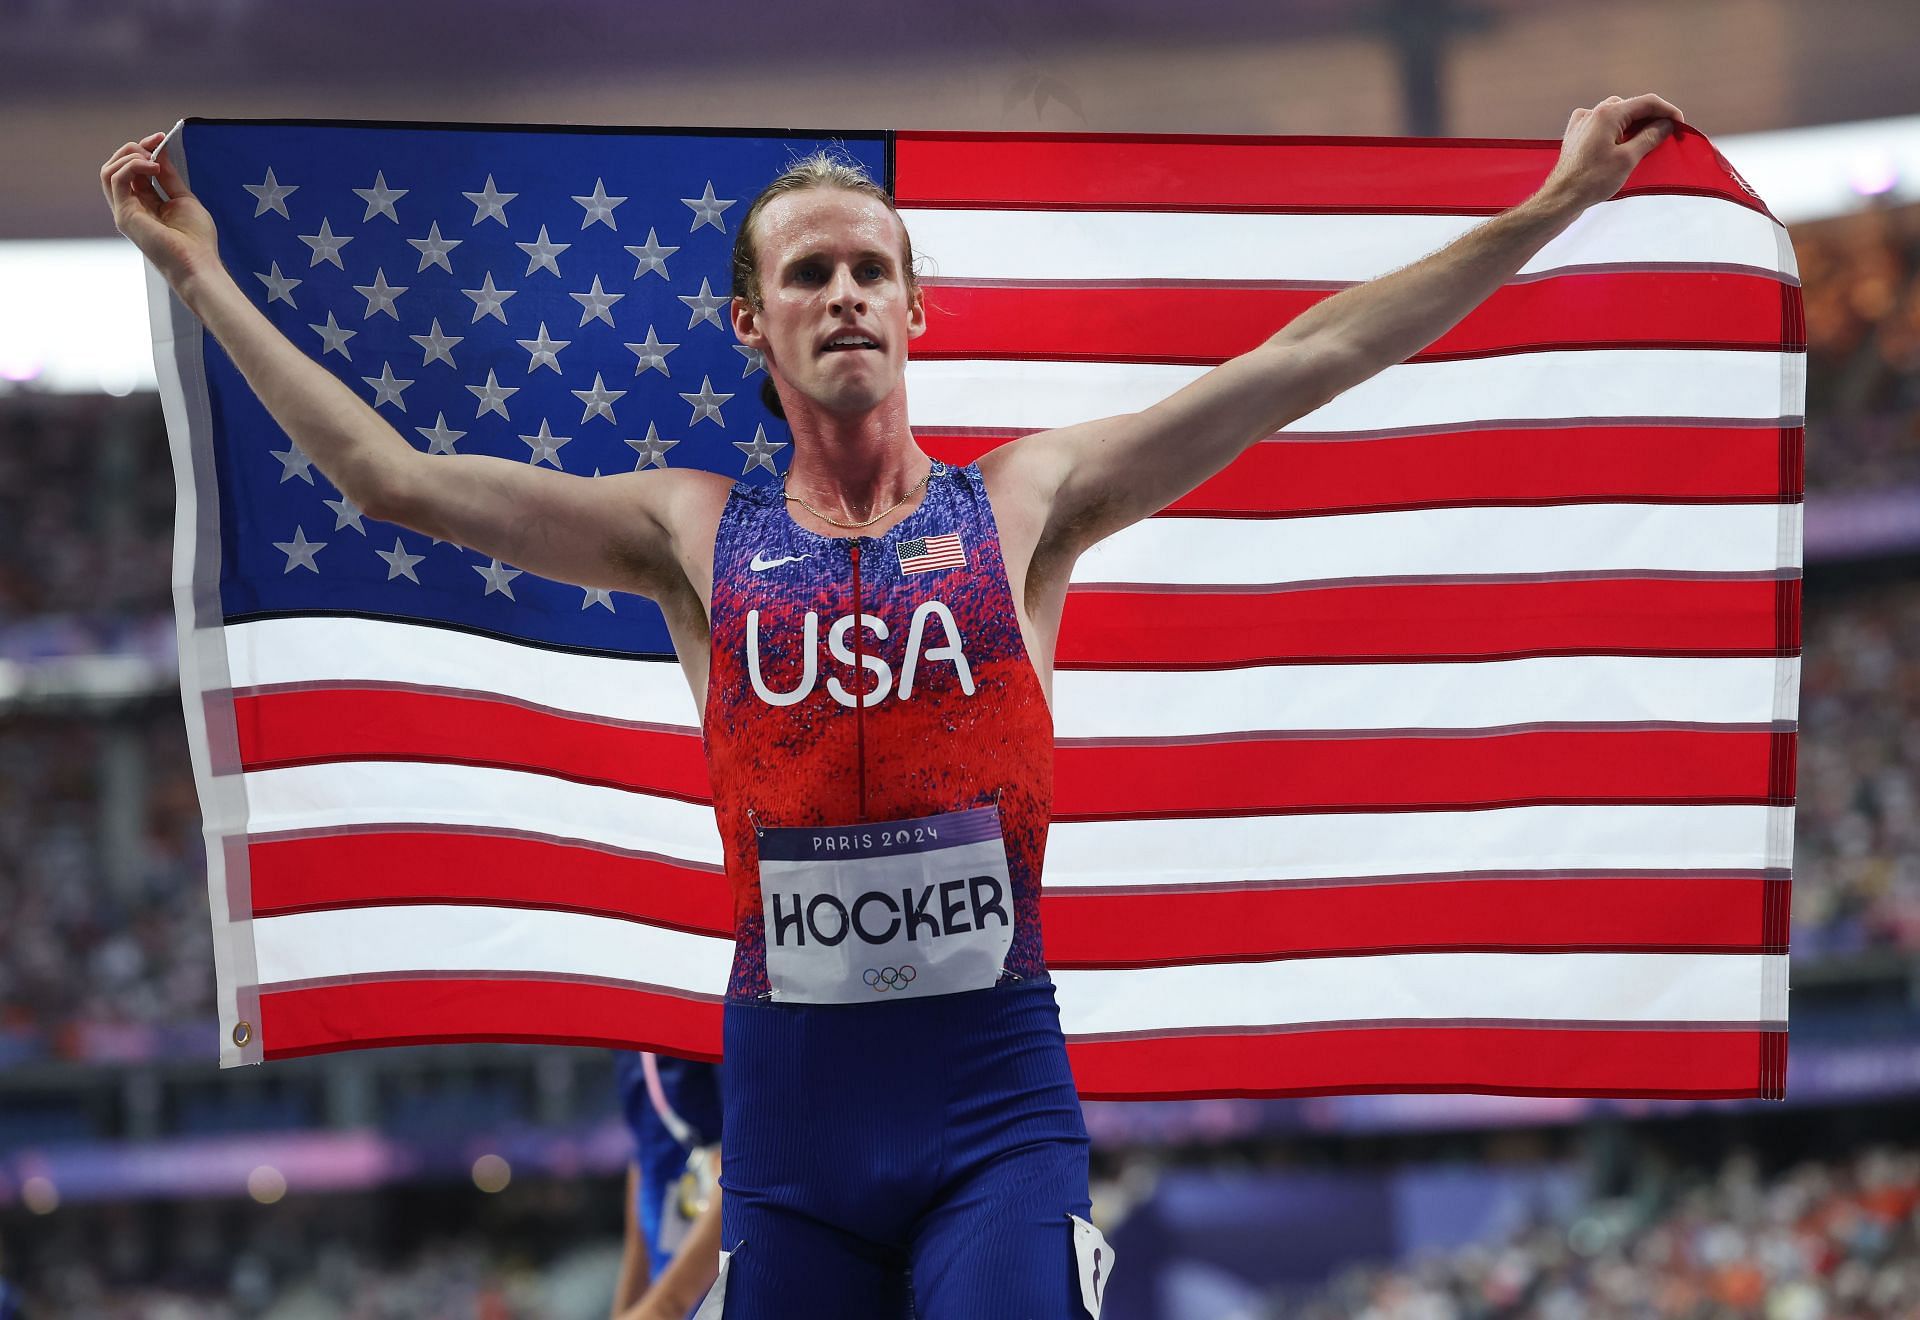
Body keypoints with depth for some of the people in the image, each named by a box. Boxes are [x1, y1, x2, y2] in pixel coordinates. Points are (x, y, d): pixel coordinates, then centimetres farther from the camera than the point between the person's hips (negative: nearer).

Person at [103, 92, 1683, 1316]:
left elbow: (1295, 368, 3)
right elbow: (393, 478, 7)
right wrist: (207, 280, 6)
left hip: (994, 1082, -2)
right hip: (788, 1082, 2)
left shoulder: (1022, 504, 6)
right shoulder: (694, 535, 8)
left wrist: (1551, 207, 0)